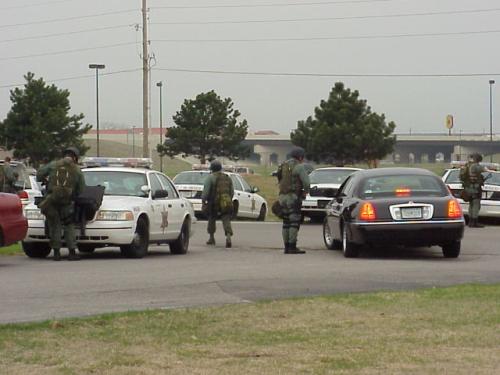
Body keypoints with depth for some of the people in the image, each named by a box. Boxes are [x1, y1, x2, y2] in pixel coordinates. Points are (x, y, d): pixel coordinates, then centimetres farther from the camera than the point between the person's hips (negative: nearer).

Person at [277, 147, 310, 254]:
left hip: (283, 197, 7)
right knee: (294, 222, -7)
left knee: (286, 223, 11)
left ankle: (287, 247, 11)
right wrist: (305, 192, 6)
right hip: (294, 197, -7)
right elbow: (306, 182, -15)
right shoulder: (299, 167, -8)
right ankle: (292, 247, -11)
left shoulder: (283, 166, 16)